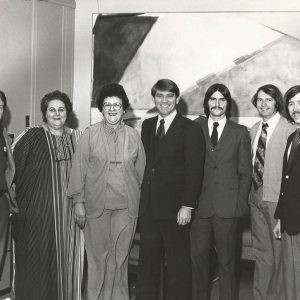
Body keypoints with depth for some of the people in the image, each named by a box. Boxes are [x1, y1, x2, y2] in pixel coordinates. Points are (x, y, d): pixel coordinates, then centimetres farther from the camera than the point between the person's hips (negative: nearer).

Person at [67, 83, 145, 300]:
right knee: (97, 256, 5)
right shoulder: (90, 134, 1)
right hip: (96, 205, -1)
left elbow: (141, 168, 10)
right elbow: (79, 168, 0)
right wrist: (79, 201, -4)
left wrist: (137, 197, 6)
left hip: (126, 206, 1)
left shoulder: (133, 135, 6)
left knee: (120, 257, 6)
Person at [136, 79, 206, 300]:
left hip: (175, 209, -5)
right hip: (148, 207, 5)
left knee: (179, 263, 7)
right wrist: (143, 196, 5)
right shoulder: (147, 126, 12)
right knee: (147, 260, 12)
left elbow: (195, 171, -10)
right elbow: (145, 163, 12)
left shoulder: (191, 129, -5)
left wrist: (187, 206, -15)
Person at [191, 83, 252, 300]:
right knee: (198, 259, 7)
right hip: (200, 206, 1)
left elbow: (245, 172, 6)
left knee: (227, 262, 5)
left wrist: (241, 203, -3)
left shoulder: (240, 132, 6)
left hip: (227, 207, -1)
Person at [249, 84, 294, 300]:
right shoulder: (254, 129, 12)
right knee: (261, 250, 17)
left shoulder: (288, 129, -12)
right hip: (256, 195, 7)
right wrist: (250, 190, 8)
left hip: (277, 197, -7)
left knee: (278, 251, 4)